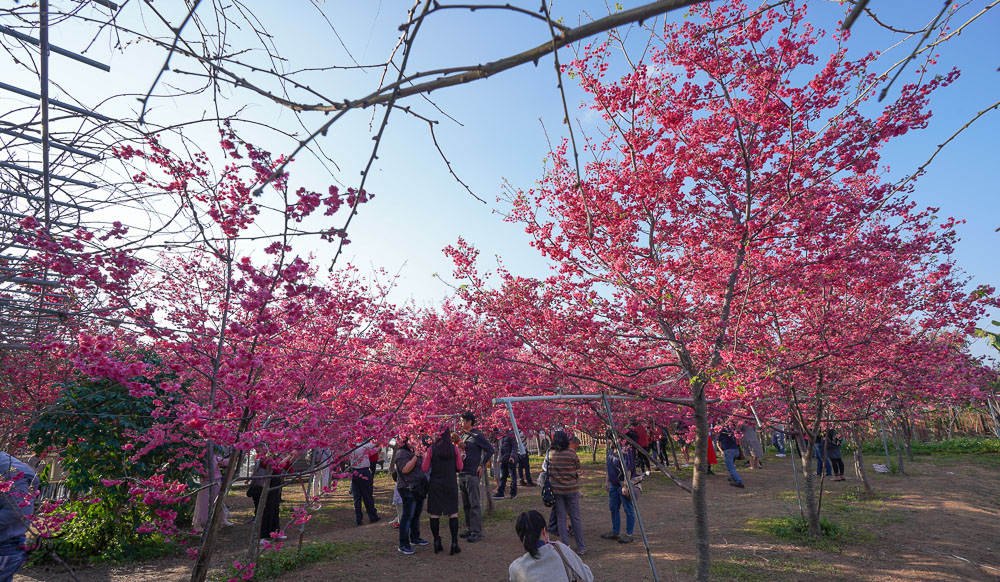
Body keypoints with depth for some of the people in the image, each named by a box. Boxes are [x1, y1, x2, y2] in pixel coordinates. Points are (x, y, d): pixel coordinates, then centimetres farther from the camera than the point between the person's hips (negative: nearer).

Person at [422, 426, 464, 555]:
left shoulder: (431, 449, -9)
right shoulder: (454, 448, -5)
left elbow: (425, 469, -3)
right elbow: (460, 467, 1)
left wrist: (424, 457, 12)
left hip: (435, 485, -1)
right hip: (451, 484, 1)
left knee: (434, 513, 10)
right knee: (453, 513, 7)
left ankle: (437, 542, 13)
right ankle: (454, 544, 5)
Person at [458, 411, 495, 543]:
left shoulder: (477, 436, -10)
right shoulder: (463, 435, 13)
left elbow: (490, 449, -9)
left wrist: (482, 465, -10)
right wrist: (460, 447, 0)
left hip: (472, 474, -8)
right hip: (462, 473, 8)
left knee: (475, 504, -4)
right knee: (466, 504, 15)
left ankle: (477, 532, 2)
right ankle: (469, 529, 25)